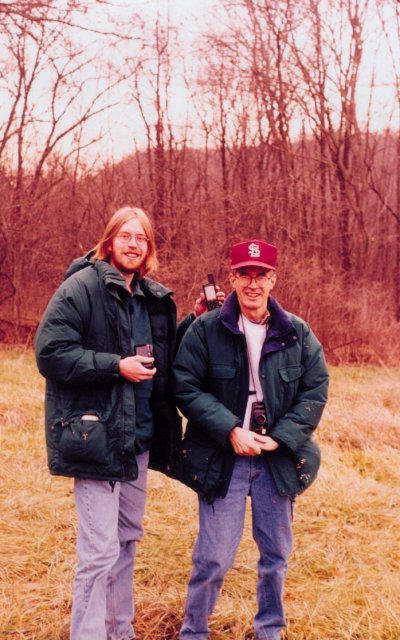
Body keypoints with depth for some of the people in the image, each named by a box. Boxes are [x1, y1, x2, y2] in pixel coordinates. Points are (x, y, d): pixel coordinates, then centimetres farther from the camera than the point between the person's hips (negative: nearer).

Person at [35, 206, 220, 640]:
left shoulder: (154, 298, 12)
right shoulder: (82, 287, -10)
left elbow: (168, 360, 19)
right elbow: (51, 353, -16)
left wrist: (194, 322, 4)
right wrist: (117, 366, -19)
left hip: (139, 437, 8)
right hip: (96, 436, -8)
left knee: (127, 539, 18)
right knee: (100, 551, -7)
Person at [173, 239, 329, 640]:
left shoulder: (298, 334, 1)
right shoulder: (205, 330, -7)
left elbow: (316, 390, 1)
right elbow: (186, 388, -9)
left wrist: (281, 437, -11)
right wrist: (230, 430, -18)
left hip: (277, 459, 3)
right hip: (222, 457, -3)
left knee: (276, 554, 14)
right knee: (214, 557, -1)